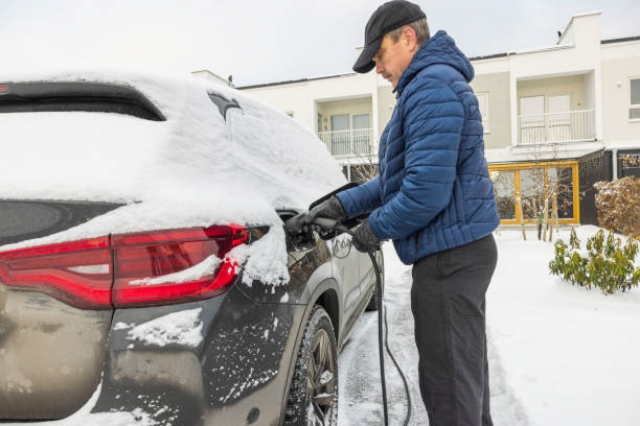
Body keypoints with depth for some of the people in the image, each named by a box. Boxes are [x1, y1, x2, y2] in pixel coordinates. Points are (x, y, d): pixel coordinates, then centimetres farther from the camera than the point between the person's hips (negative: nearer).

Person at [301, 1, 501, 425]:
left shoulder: (432, 86, -15)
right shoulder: (436, 84, 18)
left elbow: (428, 188, -25)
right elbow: (397, 179, 18)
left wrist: (376, 228, -10)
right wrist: (342, 205, 11)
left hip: (448, 255, -10)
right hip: (464, 249, 11)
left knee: (448, 380, 2)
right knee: (465, 370, 22)